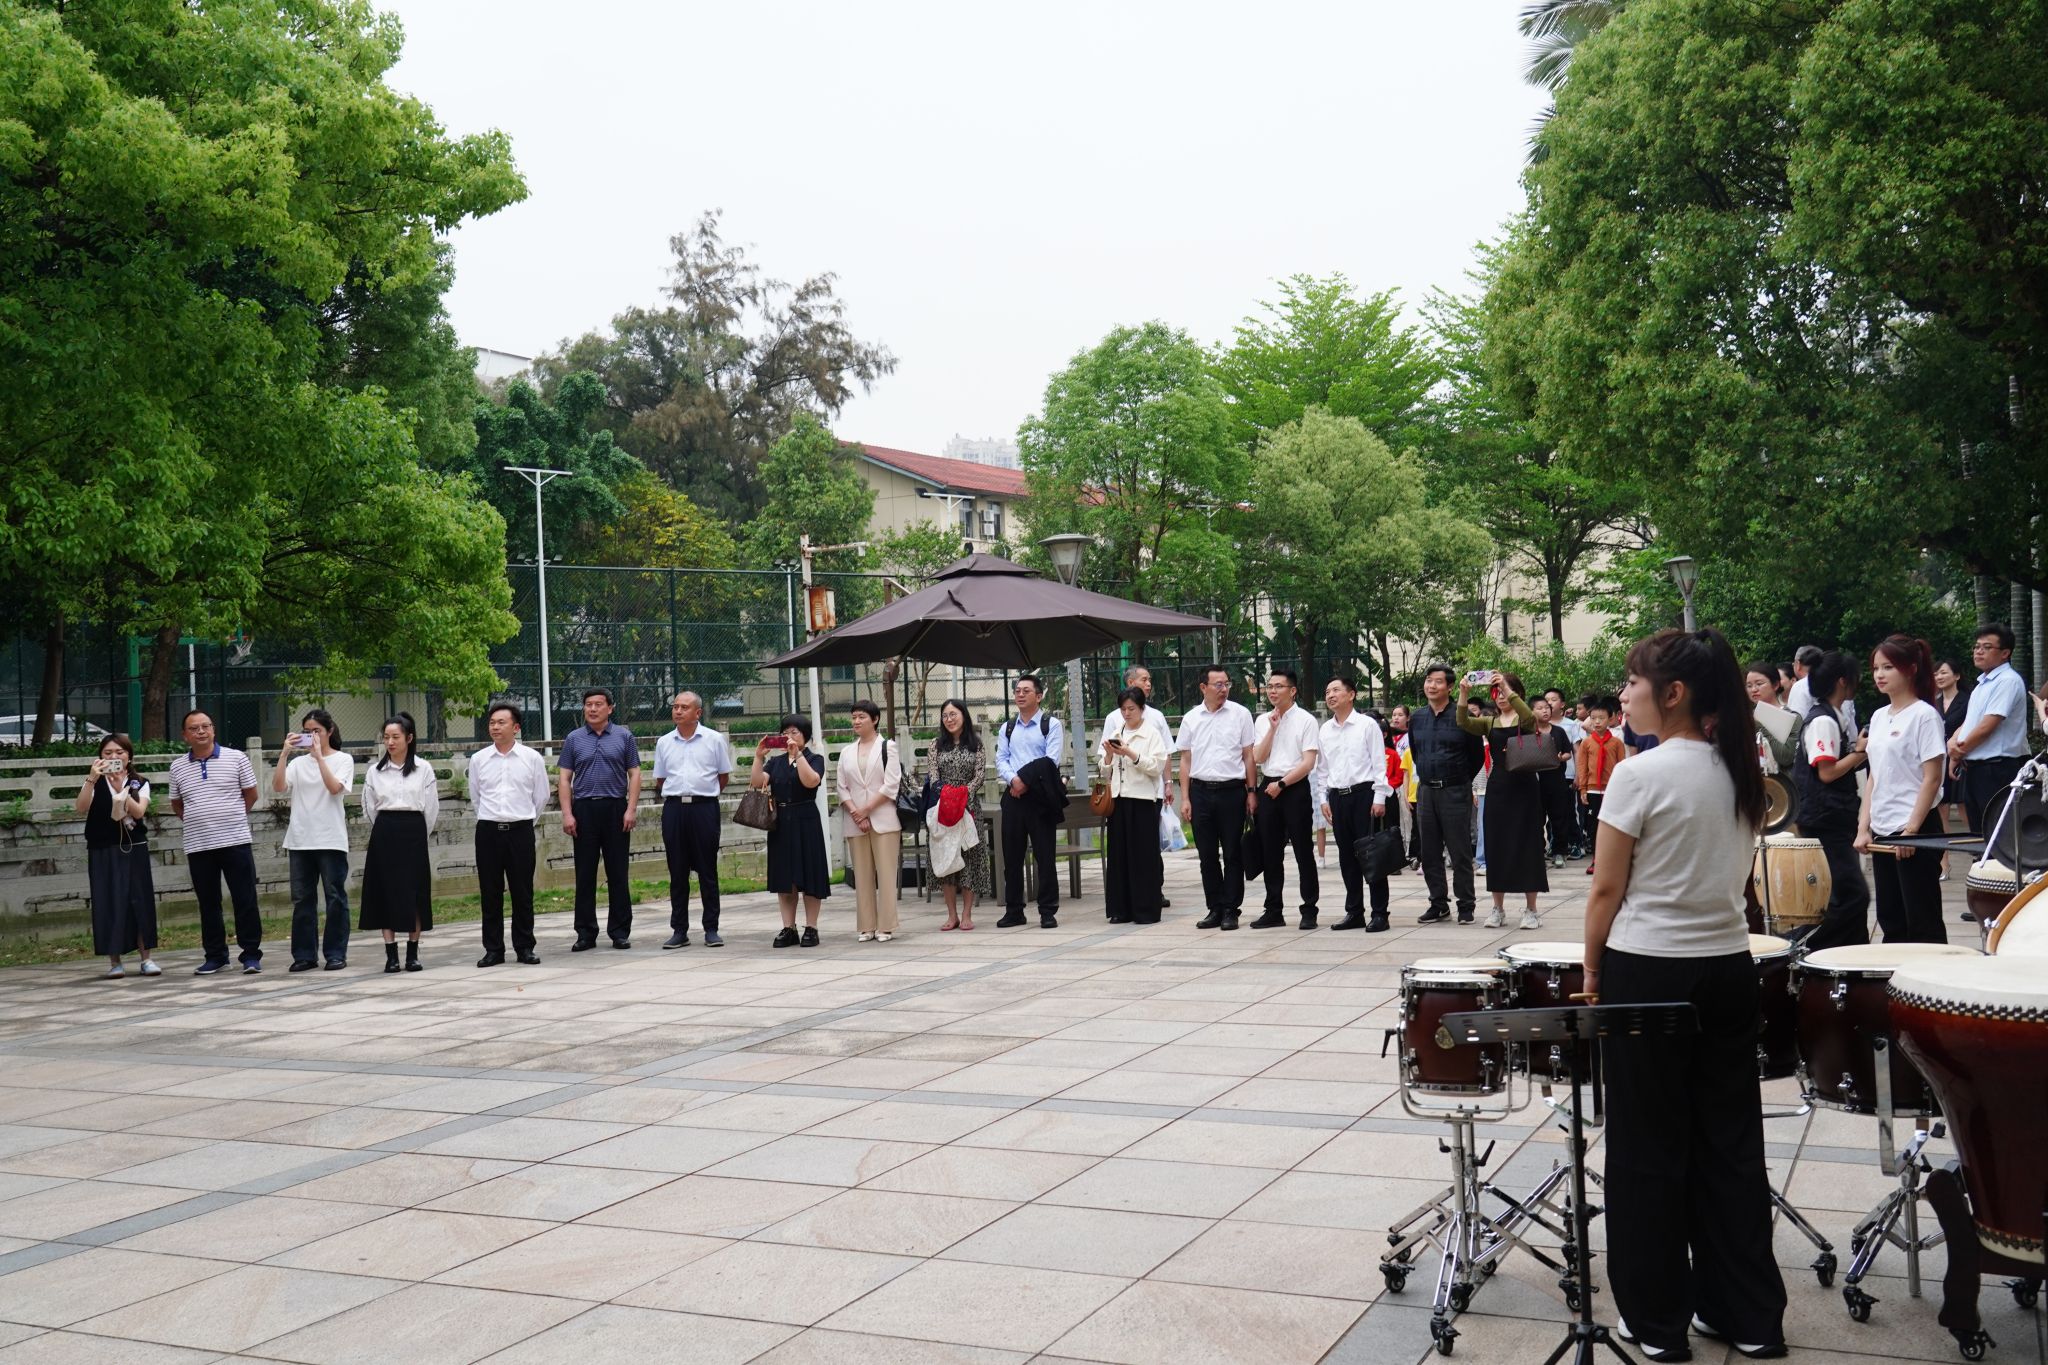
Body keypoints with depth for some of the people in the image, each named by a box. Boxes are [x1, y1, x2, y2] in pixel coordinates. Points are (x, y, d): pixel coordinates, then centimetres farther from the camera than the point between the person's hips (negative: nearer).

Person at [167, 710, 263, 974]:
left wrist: (231, 817, 9)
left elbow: (251, 794, 7)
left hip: (235, 841, -3)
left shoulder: (236, 758, 0)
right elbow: (176, 805, 18)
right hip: (197, 845, 3)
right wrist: (198, 821, 10)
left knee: (245, 901, -2)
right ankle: (215, 956, 18)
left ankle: (251, 955, 5)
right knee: (207, 903, 9)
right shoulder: (177, 767, 8)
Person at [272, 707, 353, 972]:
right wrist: (284, 754, -8)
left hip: (331, 840, -4)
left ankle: (336, 953, 7)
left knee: (335, 897, 1)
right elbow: (278, 787, -3)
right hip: (300, 839, 4)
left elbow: (335, 787, -15)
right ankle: (304, 954, 12)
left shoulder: (343, 760, 2)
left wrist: (319, 756, -15)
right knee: (302, 899, 6)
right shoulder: (298, 762, 11)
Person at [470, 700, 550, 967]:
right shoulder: (478, 759, 4)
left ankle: (524, 947, 11)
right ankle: (493, 949, 12)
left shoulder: (532, 758, 0)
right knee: (490, 893, 4)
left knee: (523, 892, 3)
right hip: (488, 831, 1)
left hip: (521, 830, -1)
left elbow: (541, 796, 10)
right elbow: (475, 795, 17)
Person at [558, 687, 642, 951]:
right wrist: (567, 814, -4)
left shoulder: (623, 736, 6)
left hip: (616, 809, -1)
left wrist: (631, 809, -6)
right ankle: (586, 934, 9)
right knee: (585, 875, 3)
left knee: (618, 874, 2)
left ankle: (620, 932, 10)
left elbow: (634, 774, 4)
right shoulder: (574, 739, 8)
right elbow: (564, 778, 6)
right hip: (584, 810, 1)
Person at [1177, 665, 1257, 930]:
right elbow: (1185, 761, 9)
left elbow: (1249, 756, 3)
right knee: (1207, 855, 7)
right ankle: (1215, 909, 16)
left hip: (1231, 790, -2)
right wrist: (1185, 798, 4)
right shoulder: (1191, 719, 7)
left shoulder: (1240, 714, 1)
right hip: (1201, 791, 2)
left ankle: (1230, 910, 9)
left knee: (1232, 854, 2)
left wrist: (1251, 792, -3)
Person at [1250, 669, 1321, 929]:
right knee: (1270, 853, 8)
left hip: (1295, 788, -5)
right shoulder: (1262, 721, 11)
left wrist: (1281, 784, -11)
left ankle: (1309, 910, 6)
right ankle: (1274, 910, 15)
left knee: (1303, 851, -1)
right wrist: (1272, 728, -5)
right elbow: (1258, 757, 2)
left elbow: (1308, 763, -9)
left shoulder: (1305, 720, -3)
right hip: (1268, 787, 5)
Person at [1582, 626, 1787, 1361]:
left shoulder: (1638, 776, -16)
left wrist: (1591, 971, -1)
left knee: (1649, 1148, 5)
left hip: (1648, 972, -6)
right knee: (1730, 1141, 13)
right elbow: (1731, 876, 12)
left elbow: (1607, 890, -12)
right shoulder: (1741, 773, 5)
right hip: (1729, 967, 6)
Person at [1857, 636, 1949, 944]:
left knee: (1922, 922, -3)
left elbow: (1932, 779, -13)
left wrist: (1912, 830, -17)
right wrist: (1864, 828, 7)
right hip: (1882, 831, 8)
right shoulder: (1879, 718, 13)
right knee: (1890, 921, 11)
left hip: (1914, 831, -8)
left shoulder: (1924, 716, -9)